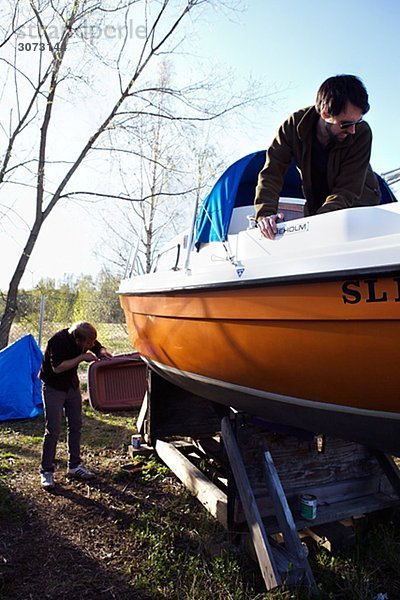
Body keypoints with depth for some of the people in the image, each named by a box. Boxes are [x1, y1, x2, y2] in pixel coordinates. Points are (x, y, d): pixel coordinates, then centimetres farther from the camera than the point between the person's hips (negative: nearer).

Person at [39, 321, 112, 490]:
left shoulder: (86, 339, -10)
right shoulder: (59, 341, -28)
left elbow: (99, 348, 6)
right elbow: (57, 367, -32)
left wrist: (102, 352, -18)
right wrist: (82, 357, -32)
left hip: (72, 386, 7)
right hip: (53, 387, -6)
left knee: (75, 425, 10)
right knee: (53, 430, -7)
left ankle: (74, 466, 22)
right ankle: (46, 471, 7)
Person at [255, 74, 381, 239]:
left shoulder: (362, 133, -23)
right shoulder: (295, 125, -17)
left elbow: (347, 190, -26)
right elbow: (271, 172, -19)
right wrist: (265, 213, -37)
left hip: (359, 202, -1)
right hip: (317, 204, 2)